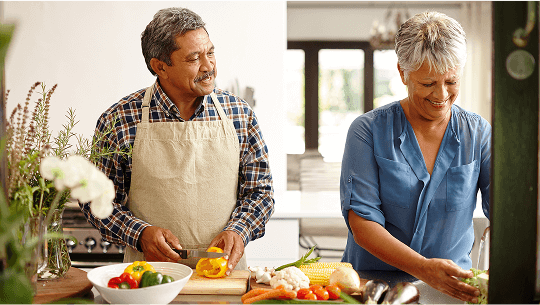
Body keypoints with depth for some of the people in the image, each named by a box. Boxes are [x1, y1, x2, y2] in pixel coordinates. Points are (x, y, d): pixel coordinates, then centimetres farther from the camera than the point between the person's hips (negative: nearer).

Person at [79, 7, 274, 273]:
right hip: (150, 274, 0)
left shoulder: (240, 113, 4)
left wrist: (238, 231, -8)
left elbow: (259, 189, 10)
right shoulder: (118, 120, -3)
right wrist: (140, 233, -12)